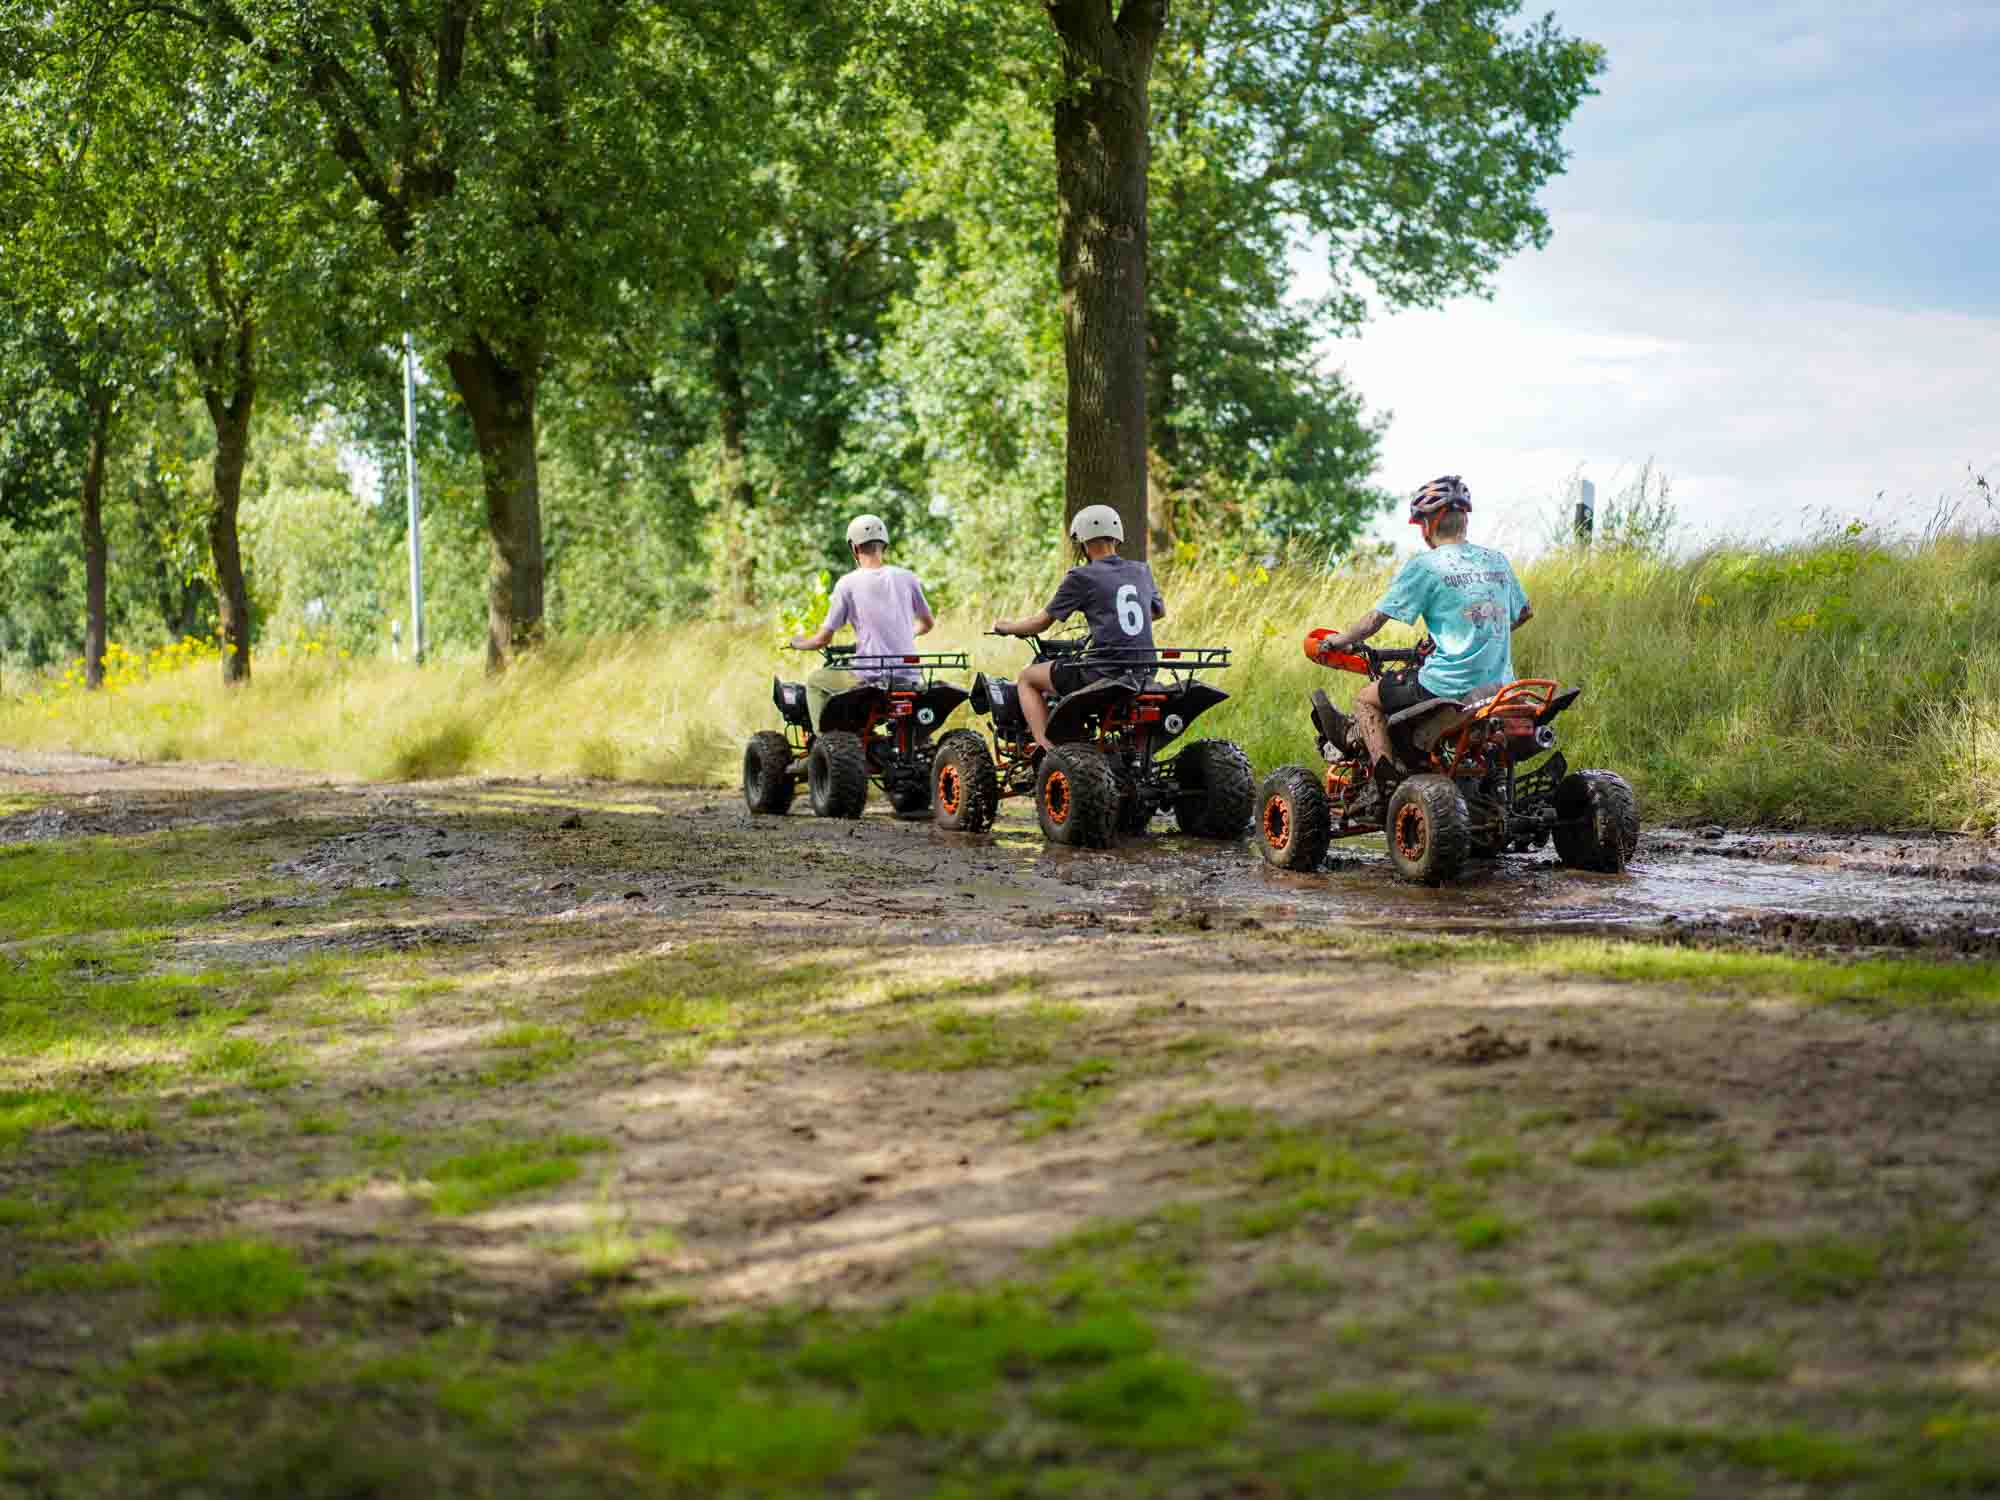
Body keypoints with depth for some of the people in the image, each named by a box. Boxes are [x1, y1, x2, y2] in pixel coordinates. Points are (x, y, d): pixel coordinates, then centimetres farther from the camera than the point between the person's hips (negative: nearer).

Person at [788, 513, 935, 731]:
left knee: (815, 682, 22)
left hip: (869, 678, -4)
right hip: (907, 679, 4)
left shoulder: (847, 584, -5)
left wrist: (796, 643, 21)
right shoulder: (906, 578, 4)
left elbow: (823, 639, 0)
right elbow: (927, 624, 20)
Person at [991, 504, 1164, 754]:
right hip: (1143, 675, 6)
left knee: (1027, 679, 13)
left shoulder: (1081, 577, -7)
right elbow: (1160, 611, 29)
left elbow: (1042, 623, 1)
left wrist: (1008, 627, 20)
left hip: (1104, 674, -6)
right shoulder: (1142, 572, 10)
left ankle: (1047, 746, -4)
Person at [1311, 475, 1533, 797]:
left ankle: (1386, 780, -4)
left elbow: (1376, 619, -5)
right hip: (1498, 683, 7)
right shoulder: (1496, 561, 12)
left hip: (1447, 685, -7)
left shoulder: (1423, 566, -6)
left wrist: (1338, 641, 12)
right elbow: (1525, 613, 25)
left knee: (1365, 699, 13)